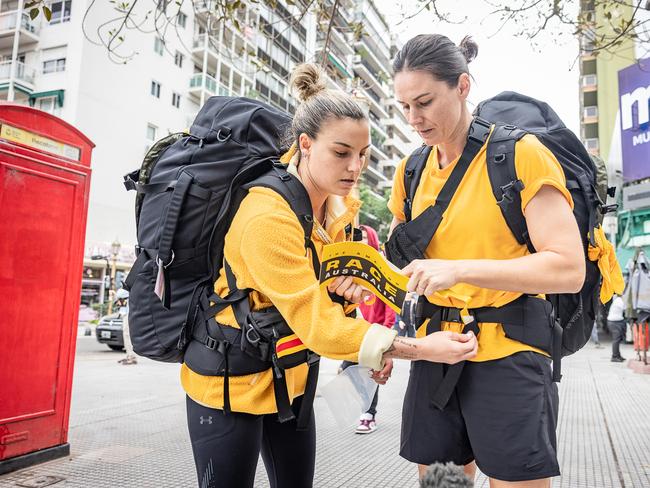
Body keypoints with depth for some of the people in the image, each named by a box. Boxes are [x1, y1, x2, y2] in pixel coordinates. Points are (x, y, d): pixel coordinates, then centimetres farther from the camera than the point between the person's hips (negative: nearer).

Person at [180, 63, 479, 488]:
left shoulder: (342, 204, -4)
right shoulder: (268, 217, -28)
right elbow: (317, 324, -29)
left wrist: (348, 284, -12)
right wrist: (420, 349, -28)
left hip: (290, 375, 7)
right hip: (231, 381, -6)